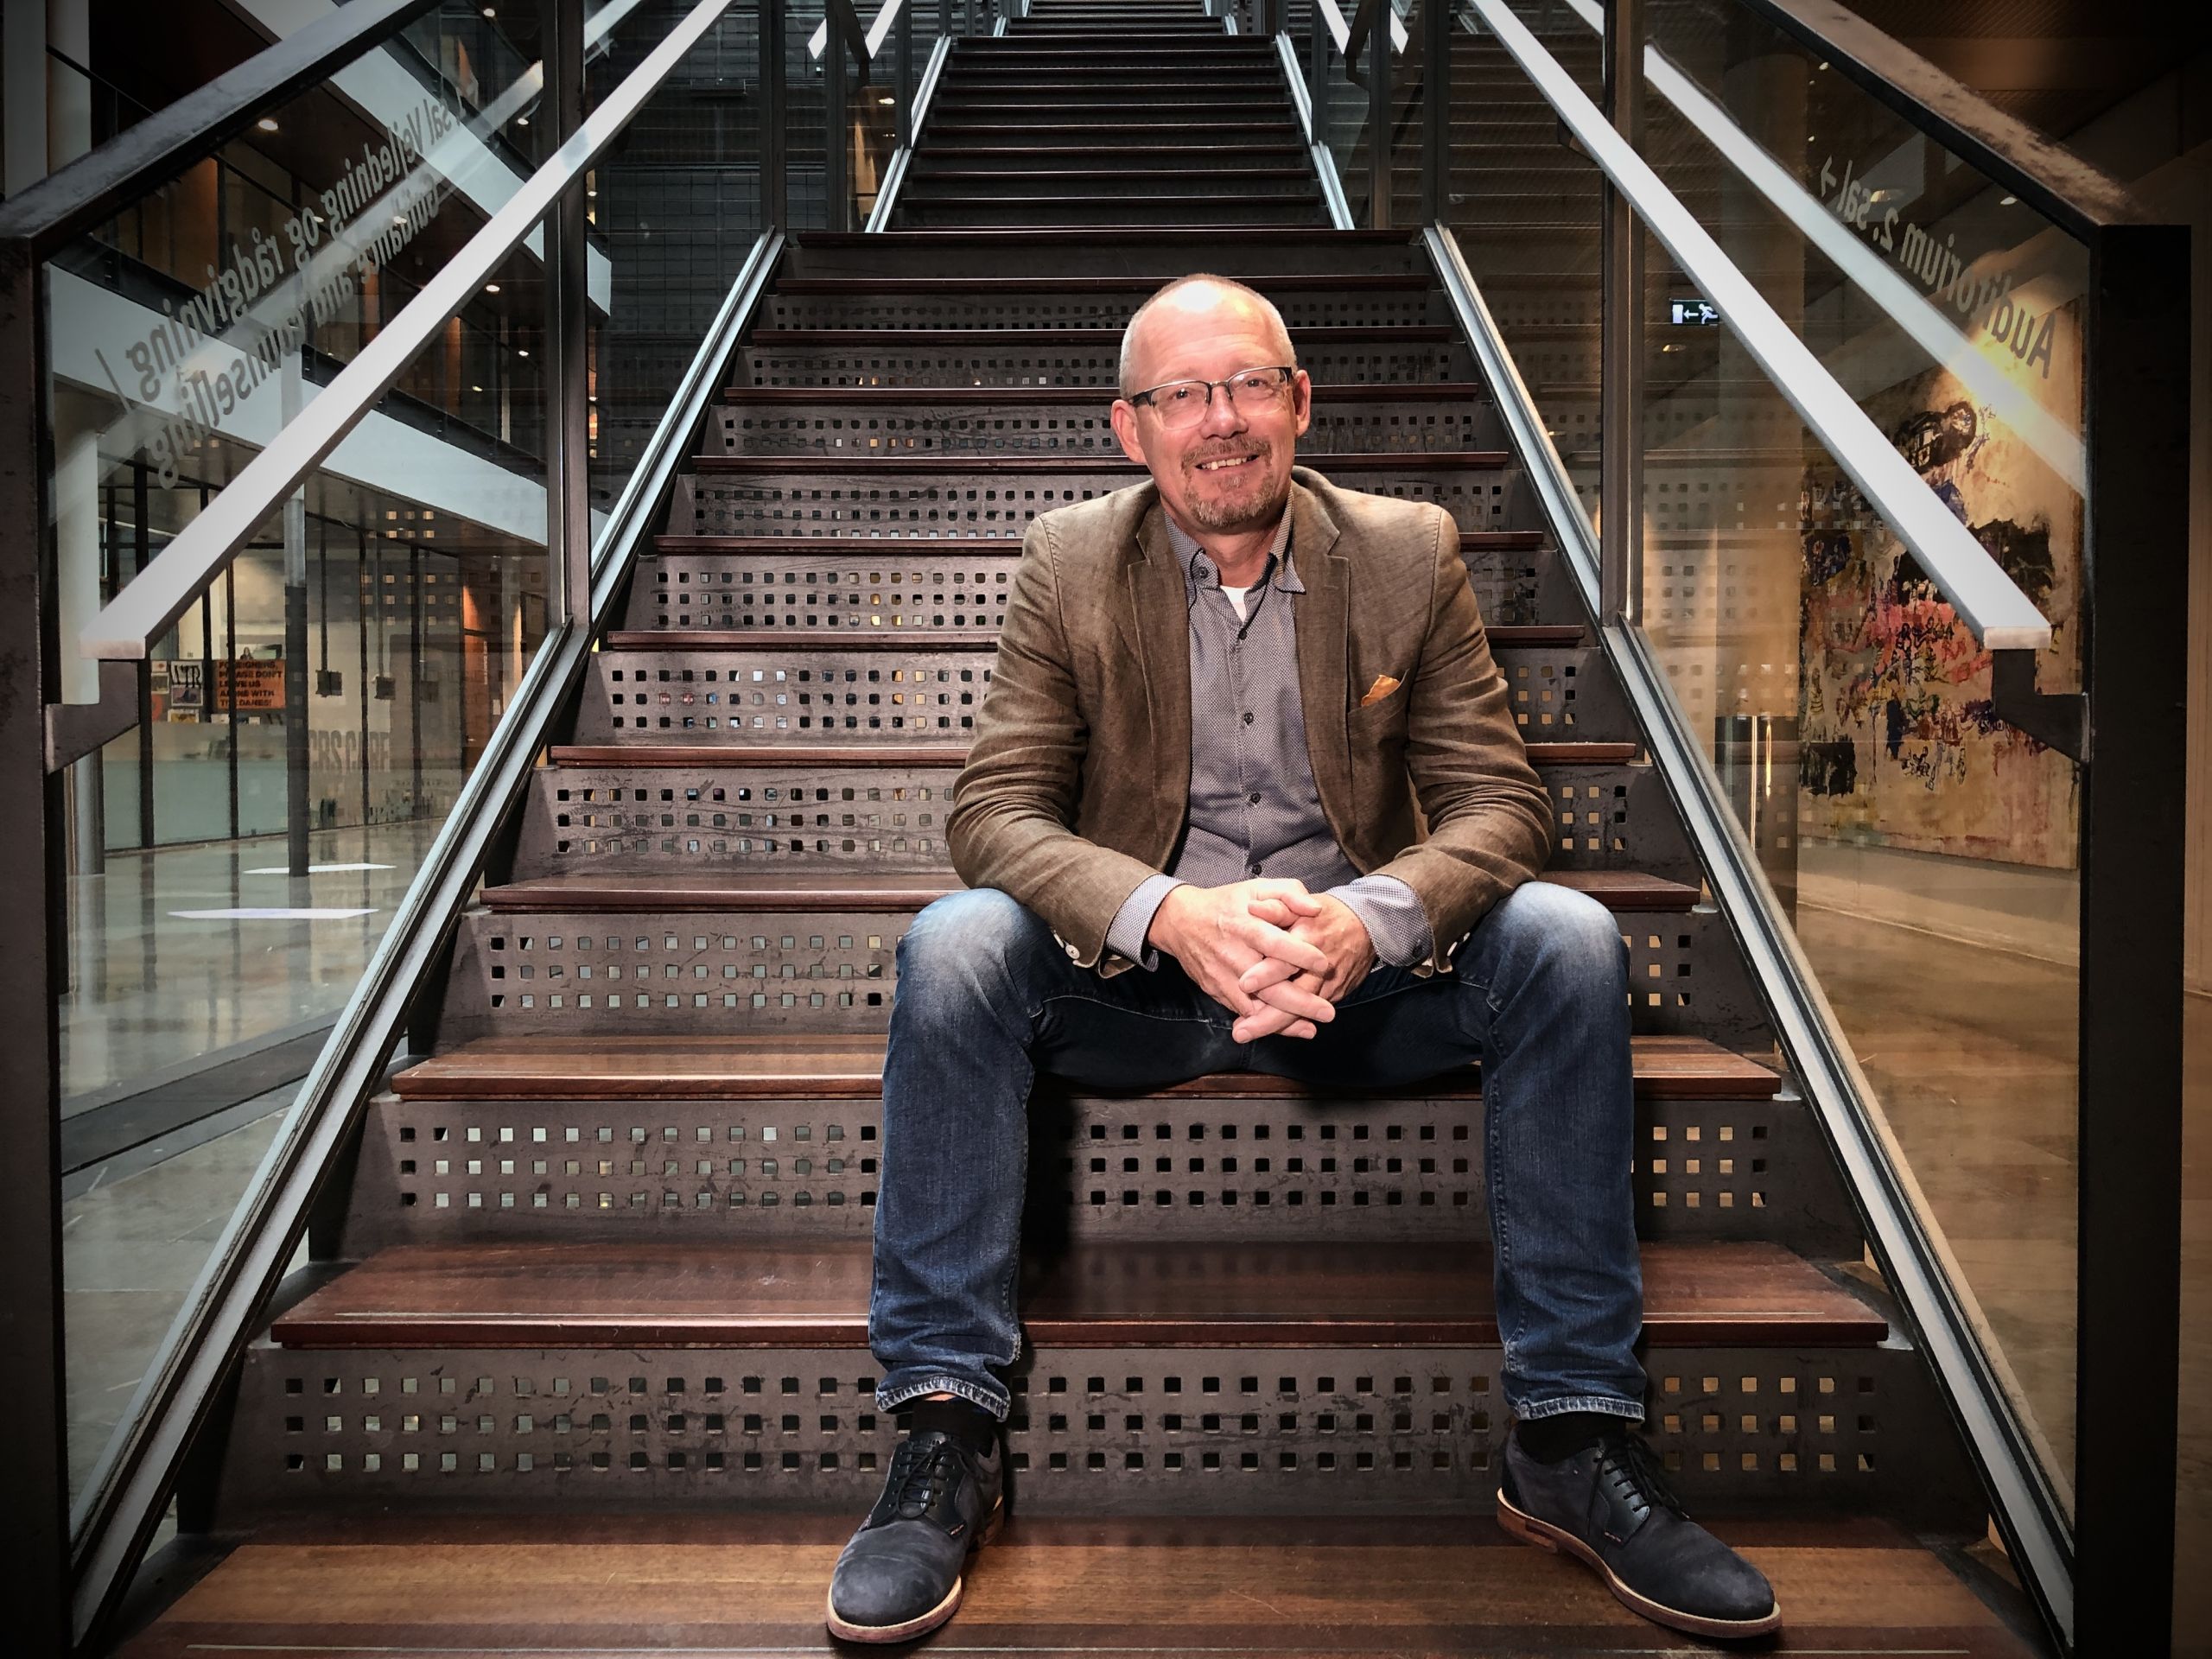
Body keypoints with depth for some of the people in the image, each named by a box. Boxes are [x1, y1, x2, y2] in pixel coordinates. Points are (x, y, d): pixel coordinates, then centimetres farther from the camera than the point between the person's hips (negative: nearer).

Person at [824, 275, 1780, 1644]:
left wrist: (1365, 922, -27)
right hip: (1135, 972, 0)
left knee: (1568, 942, -24)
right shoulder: (1069, 567, -1)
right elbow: (994, 811, -9)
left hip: (1359, 967, 1)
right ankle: (947, 1433, -20)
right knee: (953, 948, -28)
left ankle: (1575, 1434, -14)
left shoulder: (1411, 554, 0)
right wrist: (1170, 916, -29)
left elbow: (1499, 801, -5)